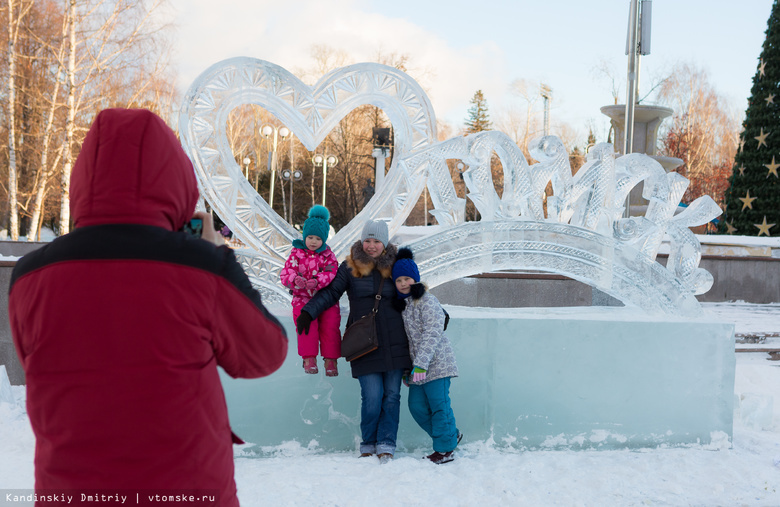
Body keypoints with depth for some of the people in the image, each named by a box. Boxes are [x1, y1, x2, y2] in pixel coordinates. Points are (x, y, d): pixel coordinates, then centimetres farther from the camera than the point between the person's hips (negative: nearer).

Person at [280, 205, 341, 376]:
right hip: (303, 298, -1)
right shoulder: (296, 253, 3)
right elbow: (285, 274, -5)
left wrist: (316, 281, -32)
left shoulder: (328, 255, 4)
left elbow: (331, 274, -12)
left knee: (330, 326, -10)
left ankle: (330, 359, 6)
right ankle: (309, 357, -10)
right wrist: (295, 280, -30)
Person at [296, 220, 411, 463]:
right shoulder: (350, 266, 4)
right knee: (372, 397, -7)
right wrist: (308, 311, -8)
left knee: (391, 395, 1)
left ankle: (386, 445, 12)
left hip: (394, 343, 2)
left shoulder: (394, 267, 10)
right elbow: (330, 292, 4)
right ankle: (368, 445, 13)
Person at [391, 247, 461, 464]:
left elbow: (433, 333, -19)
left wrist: (420, 363, -24)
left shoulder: (427, 300, -11)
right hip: (418, 366, 8)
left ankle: (445, 449, 10)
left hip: (437, 363, -8)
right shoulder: (403, 305, 15)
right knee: (417, 406, 7)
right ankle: (451, 435, 24)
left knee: (439, 405, -3)